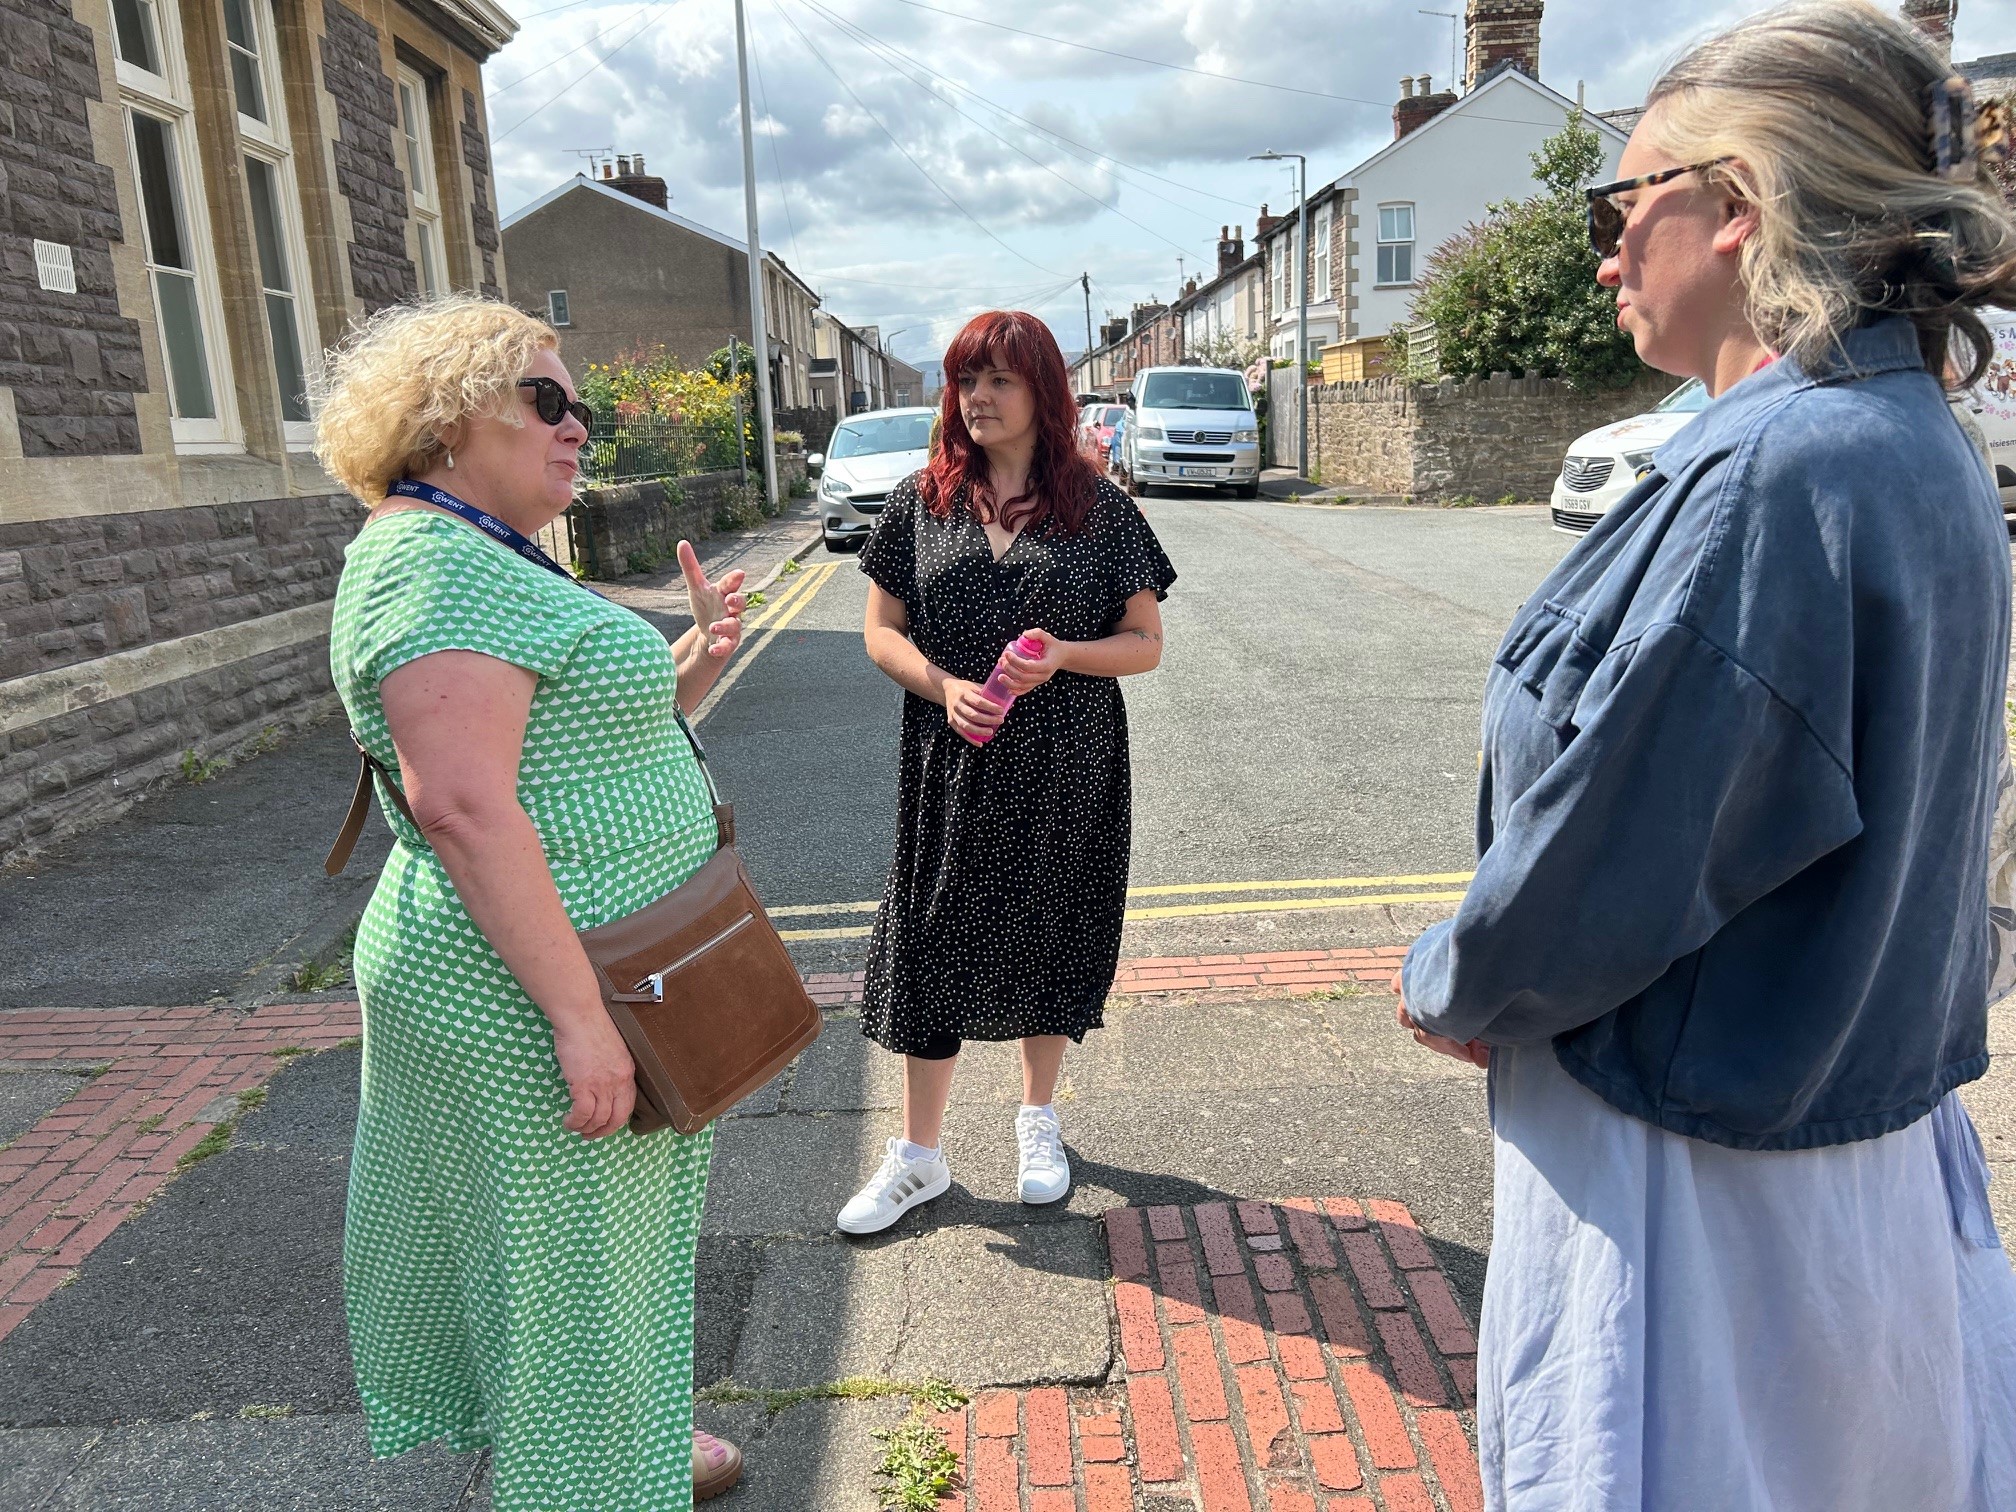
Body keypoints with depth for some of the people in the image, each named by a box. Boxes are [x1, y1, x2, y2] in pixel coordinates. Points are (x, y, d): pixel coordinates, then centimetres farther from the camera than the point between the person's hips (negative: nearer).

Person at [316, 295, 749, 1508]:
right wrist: (580, 1014, -27)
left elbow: (582, 737, 18)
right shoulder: (438, 563, -19)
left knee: (602, 1240, 25)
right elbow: (463, 808, -28)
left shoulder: (493, 559, 14)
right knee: (571, 1255, 7)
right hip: (527, 996, -11)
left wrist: (693, 666, 4)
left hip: (581, 972, 11)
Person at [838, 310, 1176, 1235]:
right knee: (933, 946, 5)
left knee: (1047, 938, 12)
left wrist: (1063, 655, -18)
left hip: (1064, 772, 0)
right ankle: (918, 1157, 21)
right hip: (949, 767, 1)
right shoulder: (922, 501, 3)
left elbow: (1145, 643, 1)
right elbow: (882, 630, 5)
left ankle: (1038, 1121, 36)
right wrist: (942, 685, -15)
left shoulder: (1097, 508, 0)